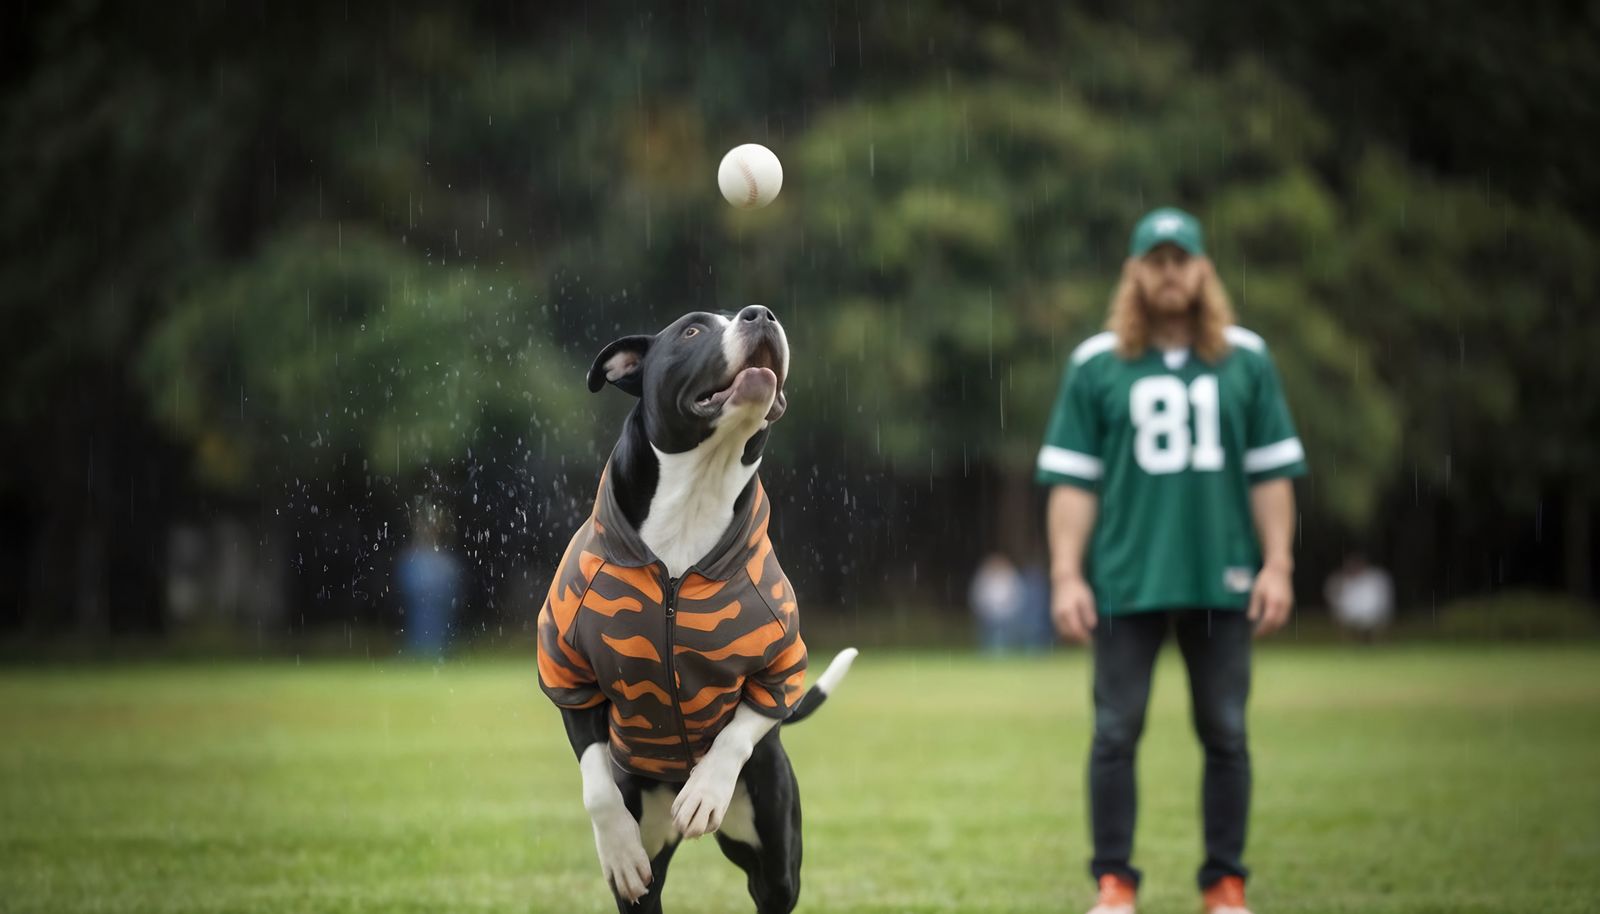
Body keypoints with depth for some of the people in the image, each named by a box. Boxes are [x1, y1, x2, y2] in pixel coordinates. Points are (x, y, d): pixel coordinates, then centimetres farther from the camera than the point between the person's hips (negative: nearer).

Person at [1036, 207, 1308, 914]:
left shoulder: (1246, 360, 8)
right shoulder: (1096, 365, 4)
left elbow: (1272, 472, 9)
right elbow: (1071, 479, 3)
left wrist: (1277, 566, 0)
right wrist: (1066, 576, -4)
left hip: (1222, 582, 1)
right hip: (1125, 583, -1)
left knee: (1225, 735, 3)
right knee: (1116, 732, -2)